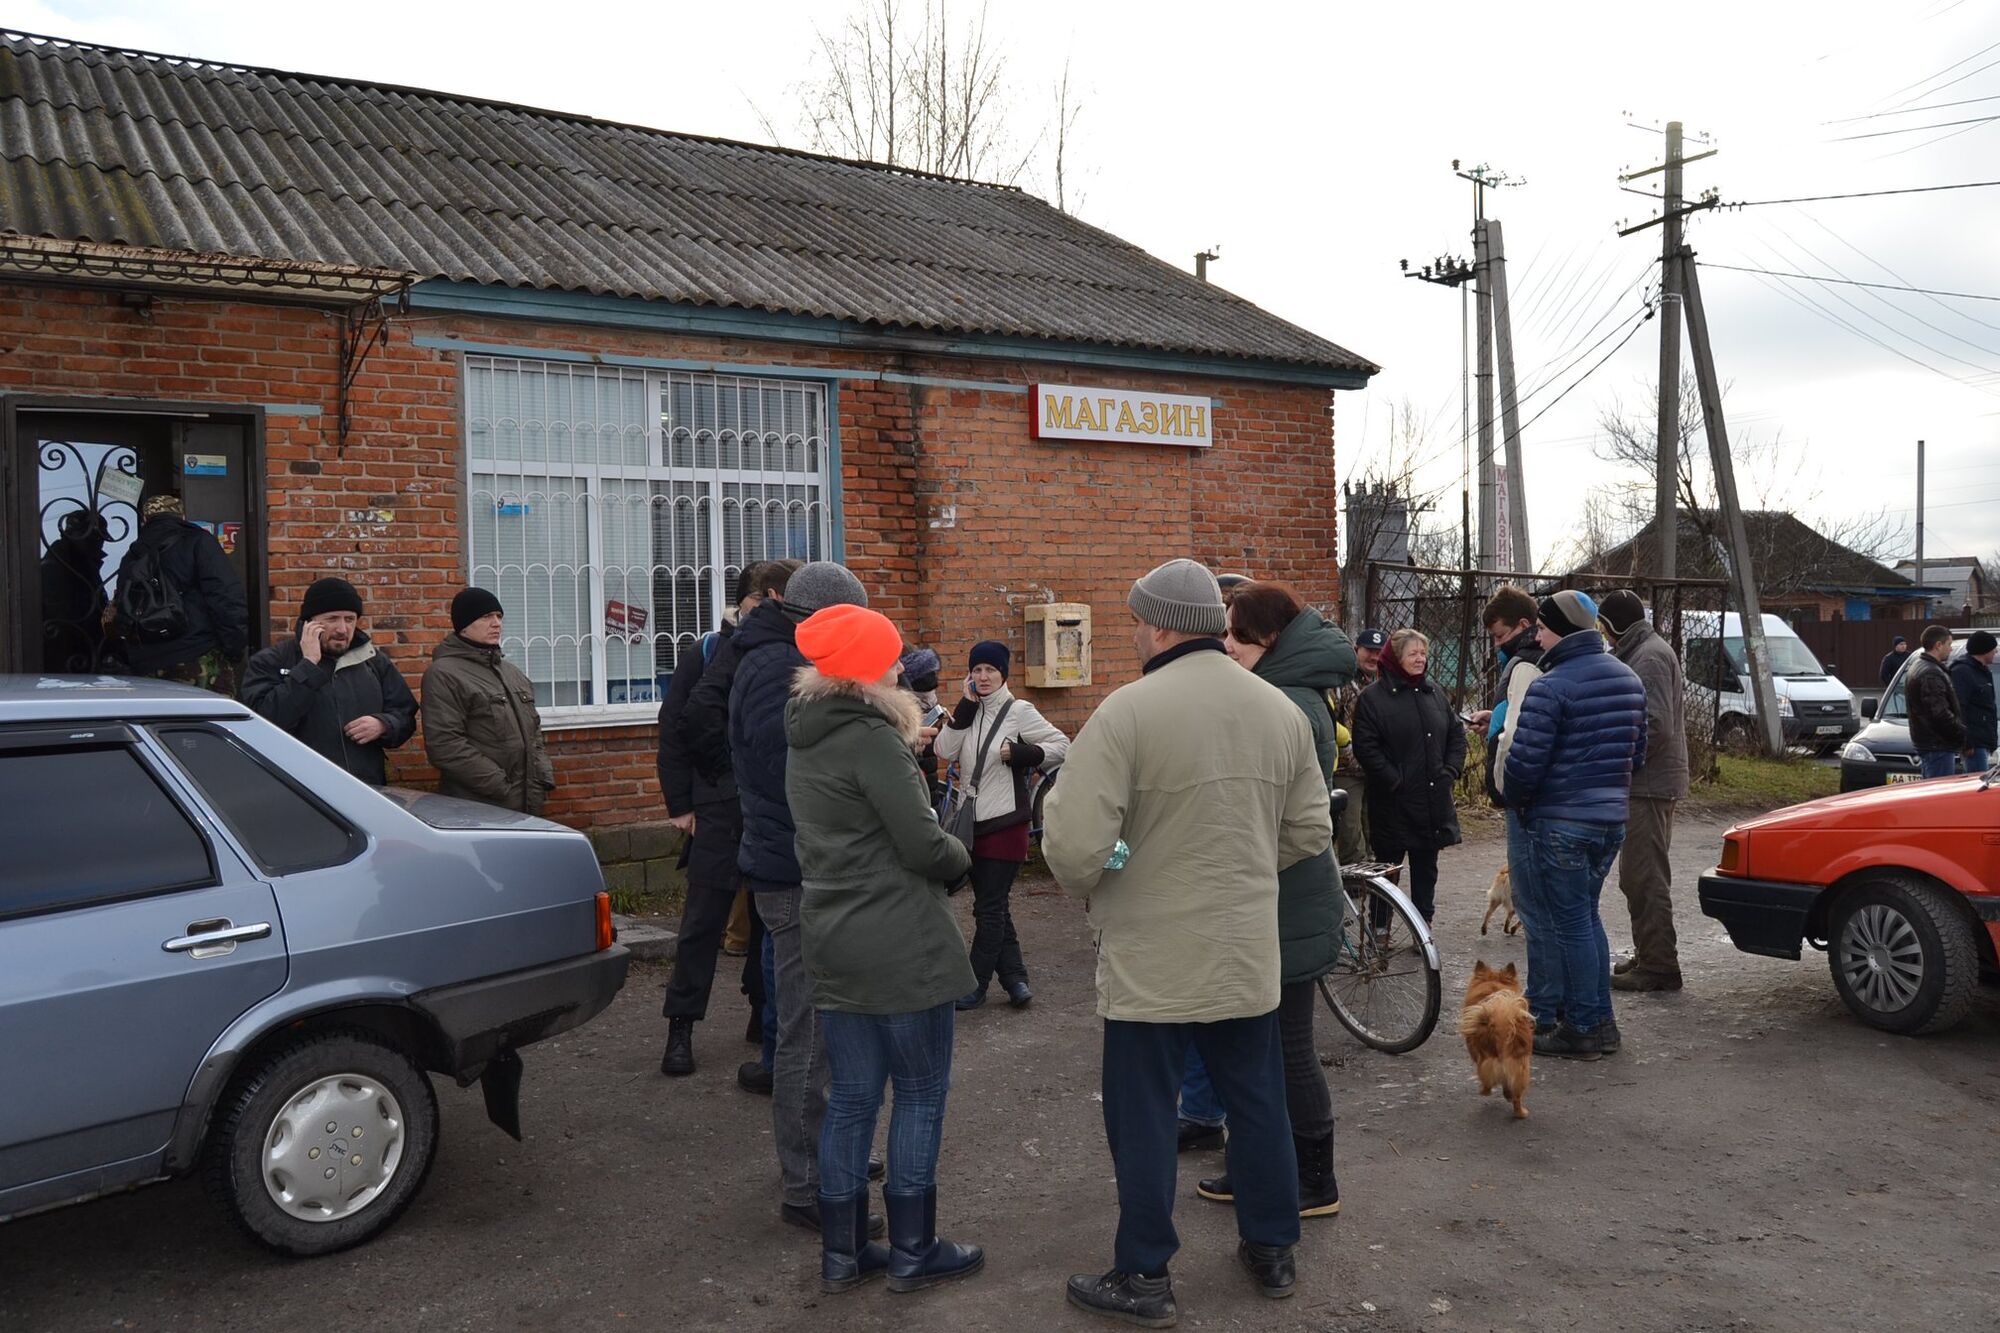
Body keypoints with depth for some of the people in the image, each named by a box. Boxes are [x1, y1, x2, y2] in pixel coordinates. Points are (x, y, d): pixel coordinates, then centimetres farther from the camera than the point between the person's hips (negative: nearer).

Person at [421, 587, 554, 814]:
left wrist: (544, 778, 6)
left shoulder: (511, 672, 19)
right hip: (476, 810, -7)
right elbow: (445, 746, -17)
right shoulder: (443, 674, -7)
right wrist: (503, 787, -17)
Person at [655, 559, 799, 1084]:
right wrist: (680, 805, -3)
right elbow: (674, 731, -1)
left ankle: (764, 1011, 25)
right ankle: (680, 1026, 11)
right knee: (704, 919, 1)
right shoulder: (705, 654, -3)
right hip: (719, 810, -3)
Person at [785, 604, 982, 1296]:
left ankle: (842, 1253, 22)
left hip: (834, 944, 8)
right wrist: (960, 855, 1)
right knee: (921, 1093, 6)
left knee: (850, 1098, 14)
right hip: (899, 946, -8)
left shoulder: (804, 737, 9)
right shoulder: (870, 738, -18)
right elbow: (923, 845, -18)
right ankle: (913, 1252, 16)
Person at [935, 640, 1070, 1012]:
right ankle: (1015, 978, 21)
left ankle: (976, 984, 9)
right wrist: (965, 706, -9)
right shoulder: (970, 713, 9)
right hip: (973, 822, 6)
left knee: (988, 908, -1)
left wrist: (1020, 753, -21)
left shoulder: (1018, 711, -7)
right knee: (993, 906, 12)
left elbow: (1062, 746, -8)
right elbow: (945, 752, -5)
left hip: (1005, 824, -6)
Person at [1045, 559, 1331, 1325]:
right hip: (1249, 954, 5)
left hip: (1151, 959, -5)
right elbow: (1311, 832, 7)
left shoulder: (1127, 711, -19)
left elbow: (1075, 845, -22)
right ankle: (1272, 1250, 34)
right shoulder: (1281, 710, 1)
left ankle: (1143, 1276, 21)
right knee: (1258, 1101, 19)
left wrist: (1087, 887, -1)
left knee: (1143, 1116, 9)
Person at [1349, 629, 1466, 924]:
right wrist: (1395, 781, -16)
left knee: (1426, 869, 14)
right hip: (1393, 804, -6)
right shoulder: (1373, 697, -9)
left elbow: (1456, 732, 16)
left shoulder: (1433, 692, 10)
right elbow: (1365, 748, -13)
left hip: (1434, 799, 6)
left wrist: (1450, 772, 4)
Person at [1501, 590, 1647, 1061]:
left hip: (1560, 823, -8)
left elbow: (1524, 762, -20)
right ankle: (1600, 1022, 24)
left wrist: (1515, 801, -2)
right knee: (1585, 917, 18)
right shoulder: (1628, 680, 10)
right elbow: (1637, 752, 17)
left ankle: (1582, 1028, 9)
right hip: (1612, 819, 8)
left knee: (1571, 924, 1)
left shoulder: (1551, 688, -18)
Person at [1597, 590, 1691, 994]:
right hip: (1651, 783, 11)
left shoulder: (1650, 657, -14)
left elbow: (1655, 727, -22)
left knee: (1644, 877, -7)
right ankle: (1650, 956, 27)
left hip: (1648, 785, -11)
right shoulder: (1641, 653, 18)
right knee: (1641, 875, 18)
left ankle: (1658, 966, -3)